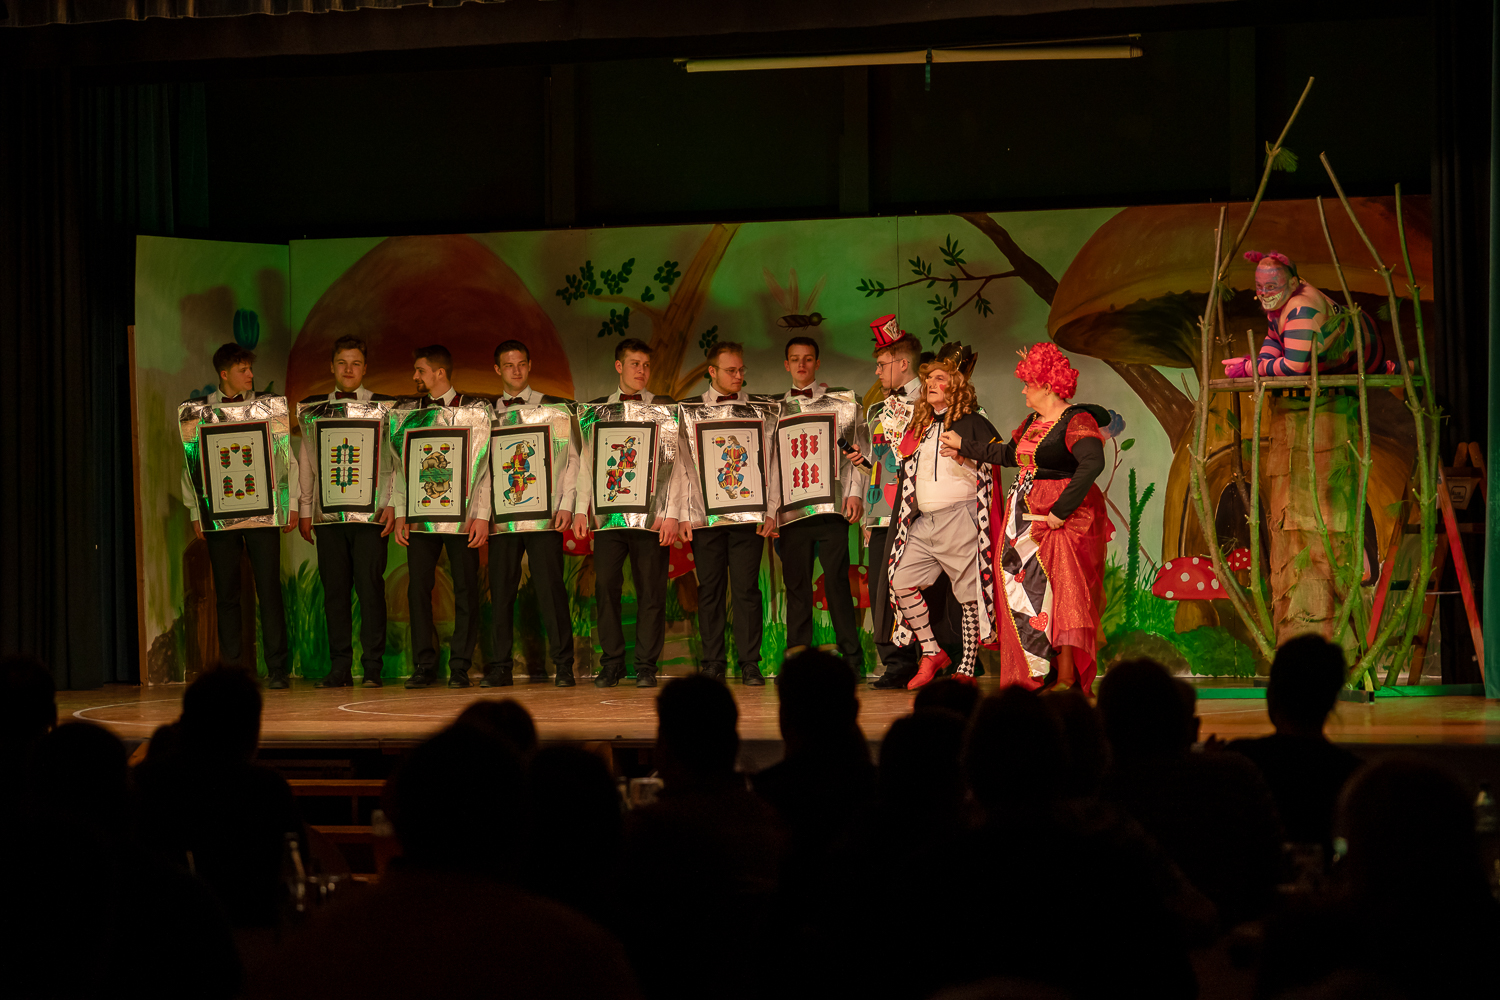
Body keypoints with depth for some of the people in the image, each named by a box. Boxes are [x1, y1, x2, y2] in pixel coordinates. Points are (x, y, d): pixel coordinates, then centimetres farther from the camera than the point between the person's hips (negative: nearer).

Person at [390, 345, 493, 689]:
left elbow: (484, 464, -1)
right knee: (418, 587, -3)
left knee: (465, 589, -2)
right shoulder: (406, 412, 13)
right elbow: (400, 465, 12)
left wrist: (482, 515, -9)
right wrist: (400, 513, 3)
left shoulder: (476, 409, 3)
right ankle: (424, 666, 3)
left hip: (462, 515, -3)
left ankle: (460, 666, 3)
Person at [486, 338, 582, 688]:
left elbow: (571, 458, 5)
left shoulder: (556, 409, 7)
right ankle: (501, 667, 6)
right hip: (501, 515, 2)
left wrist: (567, 504, -4)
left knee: (550, 587, -6)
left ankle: (563, 666, -1)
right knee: (501, 590, 0)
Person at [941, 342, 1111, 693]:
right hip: (1026, 516, 9)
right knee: (1023, 595, 5)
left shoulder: (1076, 421, -13)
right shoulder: (1033, 422, 16)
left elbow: (1093, 463, -27)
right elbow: (1008, 454, 32)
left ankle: (1066, 680, -6)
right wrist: (963, 446, 40)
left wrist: (1061, 510, -27)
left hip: (1063, 520, -9)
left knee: (1058, 595, -10)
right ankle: (1034, 678, 10)